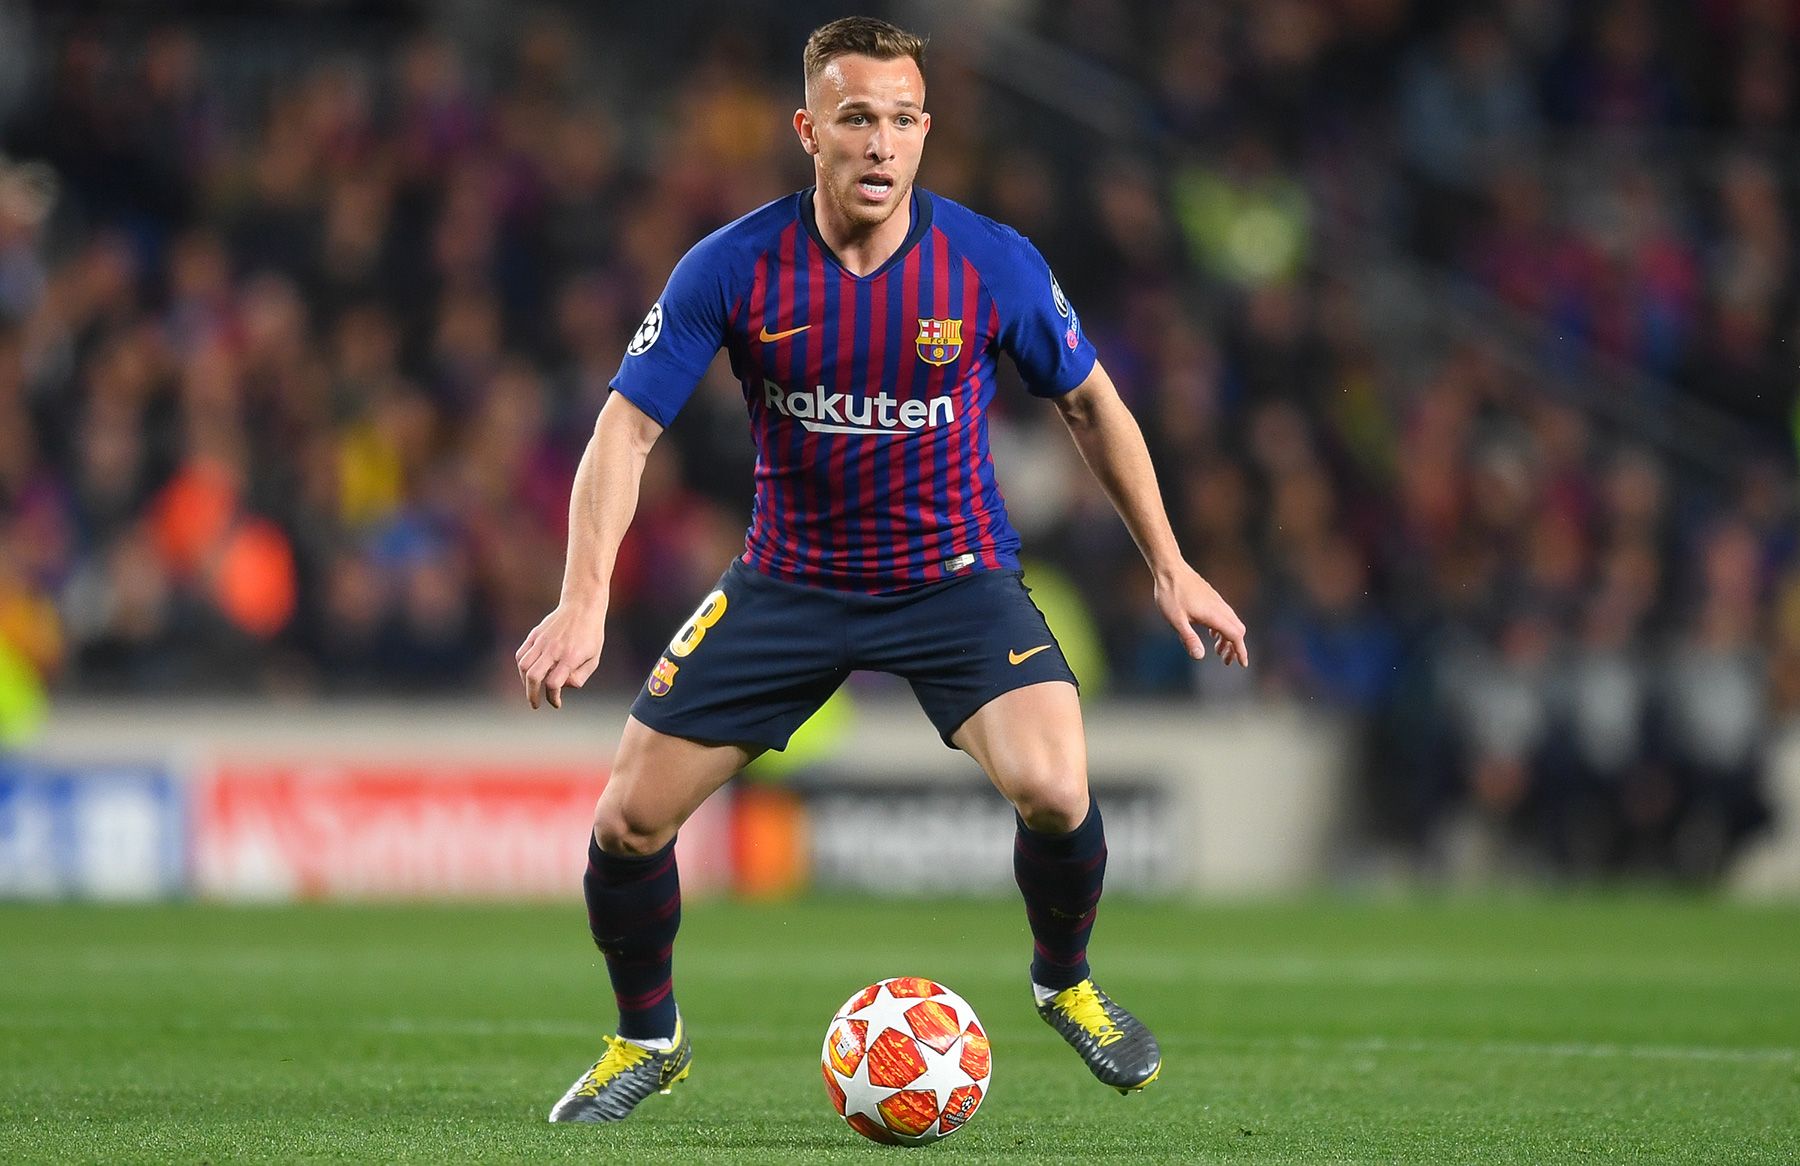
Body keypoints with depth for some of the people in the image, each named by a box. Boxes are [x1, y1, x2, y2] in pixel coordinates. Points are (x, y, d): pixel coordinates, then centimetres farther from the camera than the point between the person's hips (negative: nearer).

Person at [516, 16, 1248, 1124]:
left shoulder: (994, 264, -13)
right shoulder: (734, 268, -16)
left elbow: (1091, 404, 3)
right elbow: (628, 424, -13)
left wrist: (1170, 565, 3)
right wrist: (583, 604, -25)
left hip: (957, 576, -1)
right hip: (790, 579, 1)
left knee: (1053, 789, -26)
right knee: (630, 818, -6)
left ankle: (1066, 982, 8)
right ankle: (648, 1040, 23)